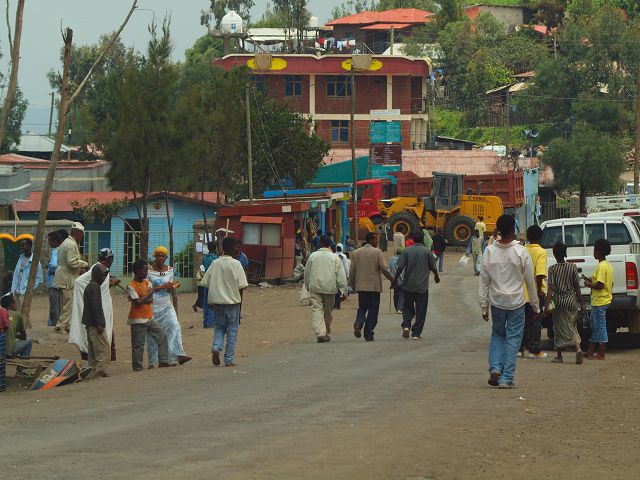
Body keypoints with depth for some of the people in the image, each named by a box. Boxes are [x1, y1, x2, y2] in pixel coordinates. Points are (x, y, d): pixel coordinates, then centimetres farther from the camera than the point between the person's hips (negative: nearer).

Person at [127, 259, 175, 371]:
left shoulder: (147, 282, 8)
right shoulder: (131, 286, -13)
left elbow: (151, 300, 0)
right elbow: (138, 302, -22)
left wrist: (142, 299, -20)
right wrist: (152, 290, -19)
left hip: (149, 318, 7)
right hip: (138, 320, -7)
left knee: (162, 336, 6)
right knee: (138, 345, -2)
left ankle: (163, 361, 11)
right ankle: (137, 367, 7)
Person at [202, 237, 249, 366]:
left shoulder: (215, 263, 1)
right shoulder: (236, 264, -9)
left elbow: (206, 283, 4)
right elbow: (241, 286, -10)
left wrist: (211, 301, 14)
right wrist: (239, 298, 5)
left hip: (217, 301, 3)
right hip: (232, 300, -3)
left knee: (219, 327, 17)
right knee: (232, 330, 6)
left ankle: (216, 348, -10)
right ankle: (229, 360, 6)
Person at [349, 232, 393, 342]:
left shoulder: (355, 253, 5)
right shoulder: (377, 252, -7)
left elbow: (352, 271, 5)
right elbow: (384, 268, -11)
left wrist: (352, 285, 13)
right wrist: (392, 279, 2)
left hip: (360, 286, 3)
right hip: (374, 286, -3)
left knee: (362, 308, 15)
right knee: (373, 310, 4)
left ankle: (358, 324, -13)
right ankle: (369, 334, 2)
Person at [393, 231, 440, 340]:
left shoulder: (407, 251, -4)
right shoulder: (427, 251, -5)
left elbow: (400, 267, -8)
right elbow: (433, 267, 3)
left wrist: (395, 280, 3)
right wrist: (436, 276, 24)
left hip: (408, 286, 1)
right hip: (422, 286, -1)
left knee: (407, 307, 16)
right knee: (420, 310, 7)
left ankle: (406, 325, -7)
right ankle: (416, 333, 4)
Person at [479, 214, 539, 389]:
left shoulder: (489, 251, -5)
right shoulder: (521, 252, -11)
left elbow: (484, 281, -1)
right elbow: (530, 281, -4)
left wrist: (484, 306, 7)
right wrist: (535, 305, 6)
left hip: (496, 302, 2)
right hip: (516, 302, -2)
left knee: (497, 335, 21)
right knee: (513, 339, 5)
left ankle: (495, 368, 3)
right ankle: (507, 378, 3)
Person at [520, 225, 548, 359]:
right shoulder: (541, 252, -12)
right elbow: (540, 273, -22)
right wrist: (539, 290, -17)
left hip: (522, 293, 5)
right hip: (536, 292, -5)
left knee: (523, 321, 13)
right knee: (535, 322, 2)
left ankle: (520, 348, 15)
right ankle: (534, 350, 2)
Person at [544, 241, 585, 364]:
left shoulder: (553, 269, -8)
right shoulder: (572, 267, -1)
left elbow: (551, 288, -14)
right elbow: (577, 287, 1)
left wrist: (547, 305, -15)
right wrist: (581, 303, 7)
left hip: (558, 301, -2)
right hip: (571, 301, 2)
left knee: (559, 328, 9)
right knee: (572, 328, 8)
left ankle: (559, 355, 13)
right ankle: (578, 348, -17)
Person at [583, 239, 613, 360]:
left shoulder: (601, 266, -18)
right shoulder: (608, 265, 13)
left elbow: (600, 285, -24)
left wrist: (589, 285, -7)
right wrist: (592, 281, 15)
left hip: (600, 302, -10)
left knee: (600, 327, -5)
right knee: (594, 326, 16)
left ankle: (601, 355, -1)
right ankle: (590, 352, 21)